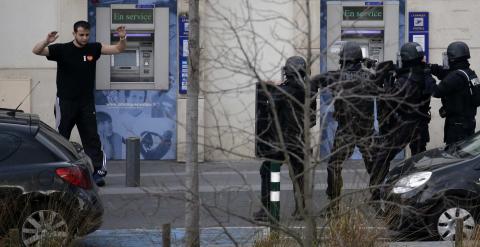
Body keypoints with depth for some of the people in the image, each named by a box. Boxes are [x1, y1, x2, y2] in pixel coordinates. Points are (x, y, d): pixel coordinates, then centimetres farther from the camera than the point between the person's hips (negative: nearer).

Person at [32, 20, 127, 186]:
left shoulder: (93, 49, 2)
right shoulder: (62, 49, -7)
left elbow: (118, 49, 2)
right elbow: (36, 51, -16)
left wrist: (122, 38, -20)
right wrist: (47, 41, -37)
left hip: (87, 102, 3)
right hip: (66, 102, -3)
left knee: (92, 138, 1)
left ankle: (97, 172, 1)